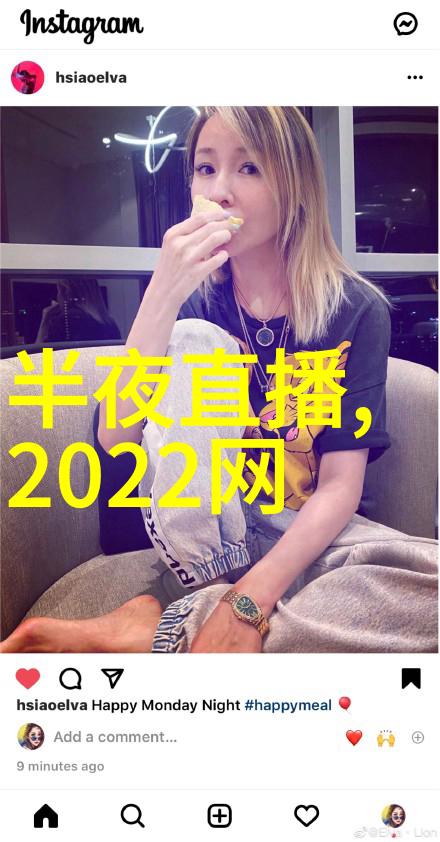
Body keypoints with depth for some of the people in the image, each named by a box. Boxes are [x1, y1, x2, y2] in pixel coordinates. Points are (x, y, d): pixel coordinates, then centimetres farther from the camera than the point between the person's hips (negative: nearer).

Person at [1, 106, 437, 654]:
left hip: (313, 537, 0)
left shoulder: (356, 310, -9)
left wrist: (249, 603, -26)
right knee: (192, 340, -21)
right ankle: (206, 601, -17)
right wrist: (164, 293, -27)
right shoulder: (194, 299, -4)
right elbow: (114, 438, -16)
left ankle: (170, 631, -22)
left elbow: (341, 484, -14)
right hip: (207, 542, 0)